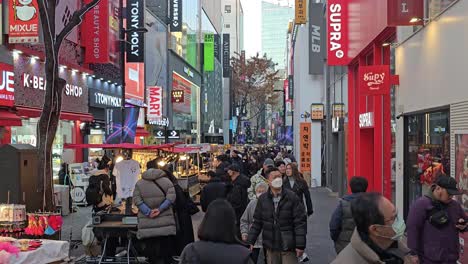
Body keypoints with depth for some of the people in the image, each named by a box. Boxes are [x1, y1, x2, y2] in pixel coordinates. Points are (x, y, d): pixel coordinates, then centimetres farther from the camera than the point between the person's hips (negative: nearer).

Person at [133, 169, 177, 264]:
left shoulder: (139, 184, 9)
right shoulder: (167, 181, 6)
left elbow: (136, 200, -4)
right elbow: (171, 197, -8)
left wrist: (148, 212, -11)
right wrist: (160, 209, -12)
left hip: (147, 223, 1)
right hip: (165, 223, 0)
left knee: (151, 250, 5)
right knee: (165, 248, 7)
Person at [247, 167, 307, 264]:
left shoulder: (292, 197, -6)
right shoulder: (262, 199, 4)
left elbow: (300, 222, -8)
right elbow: (257, 222, 9)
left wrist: (300, 245, -12)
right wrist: (250, 241, 2)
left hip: (289, 247, -3)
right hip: (271, 248, 3)